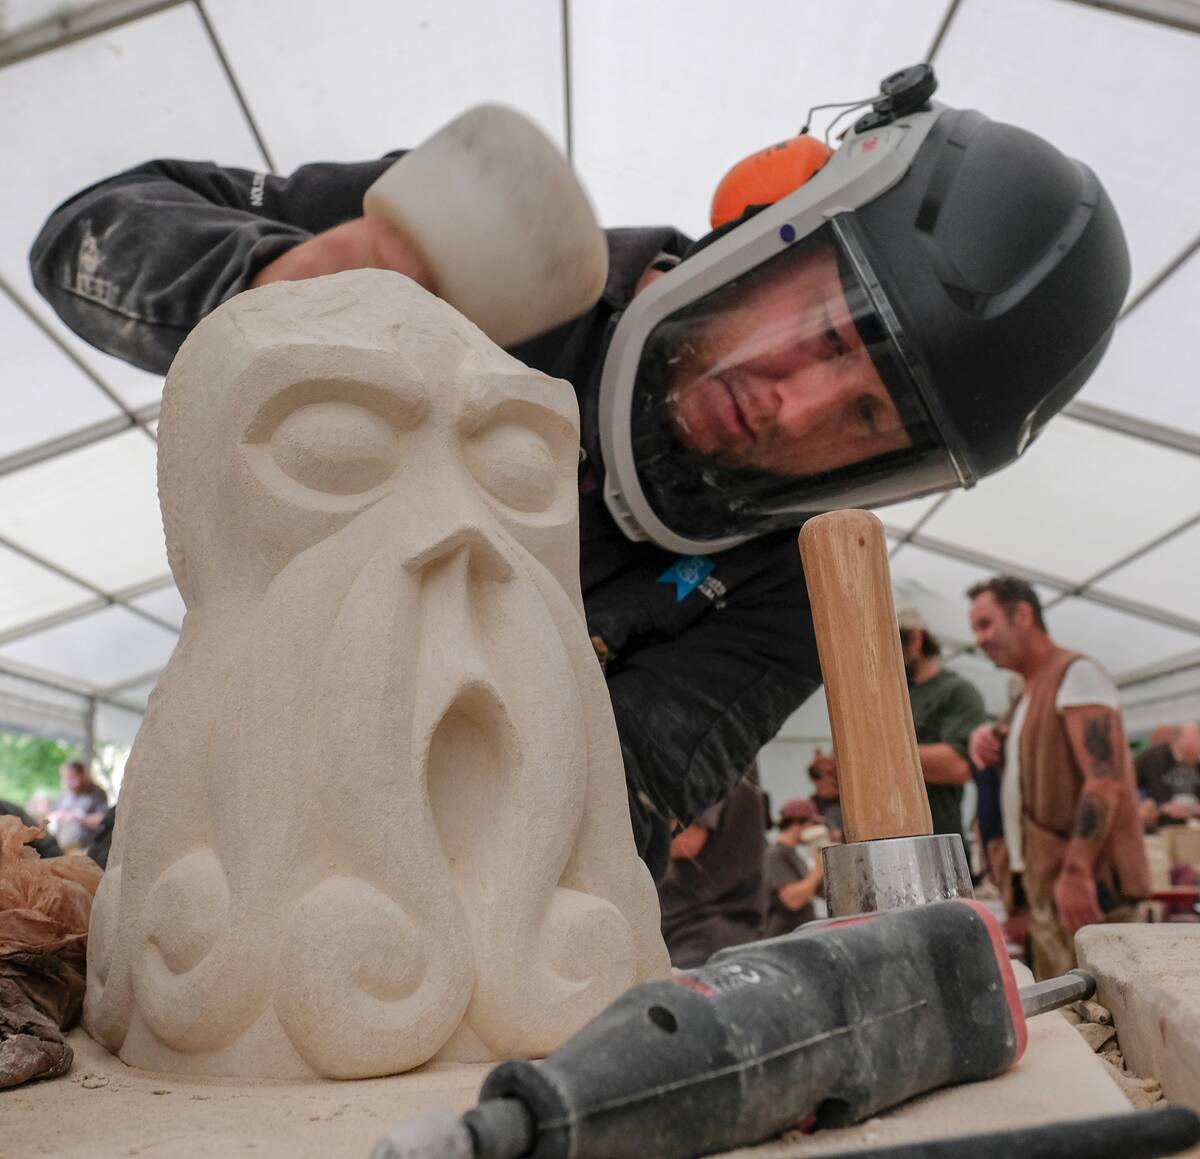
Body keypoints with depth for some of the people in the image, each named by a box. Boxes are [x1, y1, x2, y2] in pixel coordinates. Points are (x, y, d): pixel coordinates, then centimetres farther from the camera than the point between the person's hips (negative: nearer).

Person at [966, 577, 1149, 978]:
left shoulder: (1076, 674, -9)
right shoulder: (1031, 693, 19)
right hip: (1044, 883, 9)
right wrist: (989, 738, 7)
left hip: (1082, 884, -9)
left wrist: (1076, 871, -26)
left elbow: (1105, 780, -19)